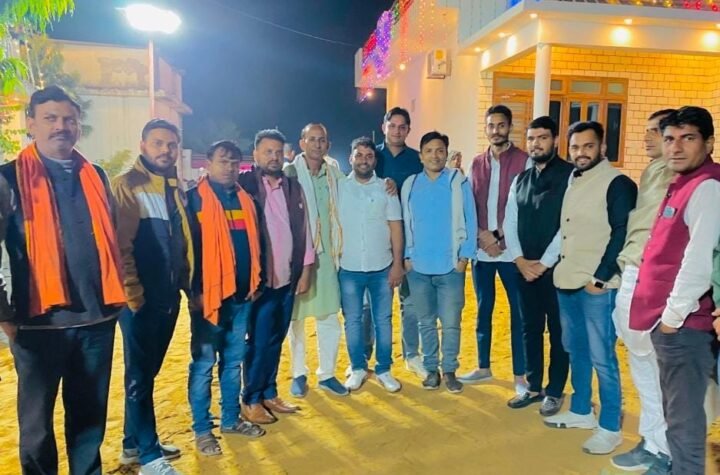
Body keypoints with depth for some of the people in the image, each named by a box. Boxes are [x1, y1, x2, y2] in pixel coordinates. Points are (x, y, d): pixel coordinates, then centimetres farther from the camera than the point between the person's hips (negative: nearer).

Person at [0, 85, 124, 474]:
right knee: (37, 419, 12)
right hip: (40, 319, -3)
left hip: (97, 315, 4)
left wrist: (117, 291, 11)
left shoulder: (95, 176, 10)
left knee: (90, 413, 16)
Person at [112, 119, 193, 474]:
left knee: (148, 372, 17)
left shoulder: (175, 188, 13)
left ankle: (134, 444, 32)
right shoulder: (127, 185, -8)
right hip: (141, 298, -7)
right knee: (140, 376, 4)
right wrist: (132, 291, -16)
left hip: (169, 295, 7)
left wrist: (188, 283, 14)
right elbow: (120, 243, -14)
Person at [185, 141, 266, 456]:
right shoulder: (195, 199, -5)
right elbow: (188, 246, -10)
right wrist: (194, 290, -13)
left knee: (233, 360, 15)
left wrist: (256, 282, 11)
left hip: (241, 294, 6)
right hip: (209, 294, -6)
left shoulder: (245, 200, 12)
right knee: (204, 363, 4)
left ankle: (231, 419, 29)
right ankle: (202, 429, 16)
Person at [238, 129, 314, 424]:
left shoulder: (294, 187, 8)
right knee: (259, 342, 2)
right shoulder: (244, 184, -6)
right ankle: (251, 401, 18)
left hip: (288, 277, 5)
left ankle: (269, 394, 28)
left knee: (276, 339, 14)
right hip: (260, 278, -5)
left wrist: (306, 270, 8)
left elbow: (303, 229, 10)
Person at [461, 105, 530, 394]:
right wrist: (481, 234, -6)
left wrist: (501, 238, -11)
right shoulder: (477, 163, 10)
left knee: (518, 312, 3)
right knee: (483, 310, 14)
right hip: (481, 250, 4)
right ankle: (483, 367, 28)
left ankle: (520, 375, 16)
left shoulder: (524, 161, -3)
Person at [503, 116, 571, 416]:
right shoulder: (520, 180, 11)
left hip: (556, 267, -5)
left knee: (558, 331, 7)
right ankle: (534, 387, 28)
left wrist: (544, 262, -14)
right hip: (525, 268, 5)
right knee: (530, 329, 14)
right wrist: (520, 260, -4)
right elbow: (510, 223, 8)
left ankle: (554, 392, 23)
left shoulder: (570, 176, -7)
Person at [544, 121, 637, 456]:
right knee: (576, 352, 17)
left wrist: (599, 278, -16)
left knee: (601, 359, 0)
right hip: (566, 281, 7)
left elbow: (621, 235, -14)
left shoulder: (617, 183, -9)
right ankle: (580, 412, 33)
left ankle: (610, 428, 15)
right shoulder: (571, 180, 13)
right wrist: (556, 265, 12)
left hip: (597, 286, -7)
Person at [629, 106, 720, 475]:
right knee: (675, 409, 20)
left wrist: (675, 312, -16)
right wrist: (665, 312, 14)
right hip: (666, 318, 10)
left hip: (684, 322, -10)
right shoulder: (682, 184, 15)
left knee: (683, 415, 1)